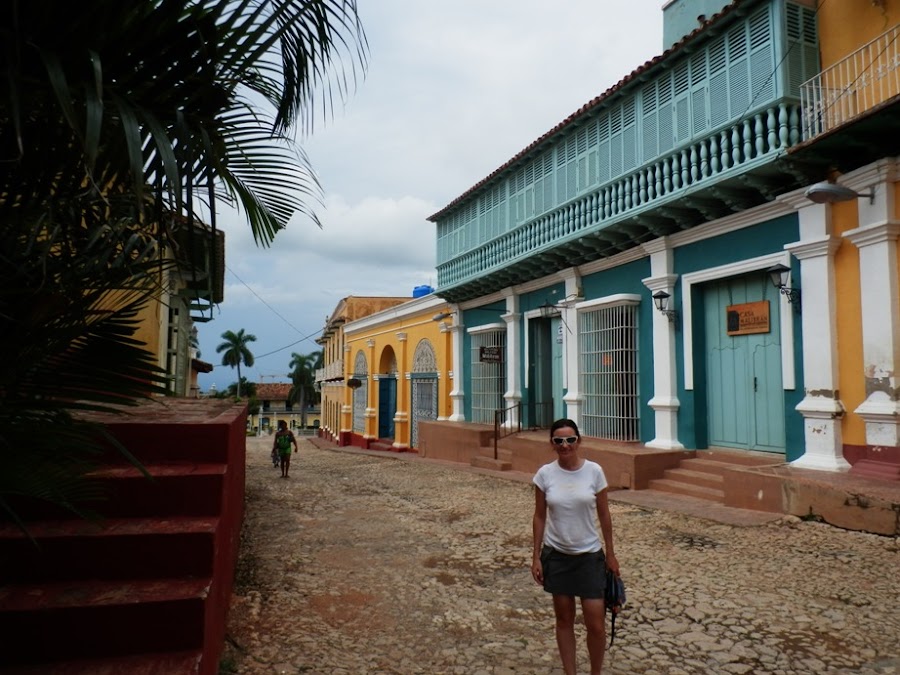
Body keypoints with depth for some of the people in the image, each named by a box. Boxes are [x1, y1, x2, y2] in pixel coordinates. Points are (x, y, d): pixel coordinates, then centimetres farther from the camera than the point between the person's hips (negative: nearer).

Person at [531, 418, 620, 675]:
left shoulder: (594, 471, -10)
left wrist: (610, 554, 2)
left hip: (589, 555, -1)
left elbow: (604, 515, -1)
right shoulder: (544, 474, -8)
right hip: (556, 555, 1)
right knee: (564, 620, 13)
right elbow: (540, 517, 0)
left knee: (596, 625, 2)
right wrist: (536, 556, -1)